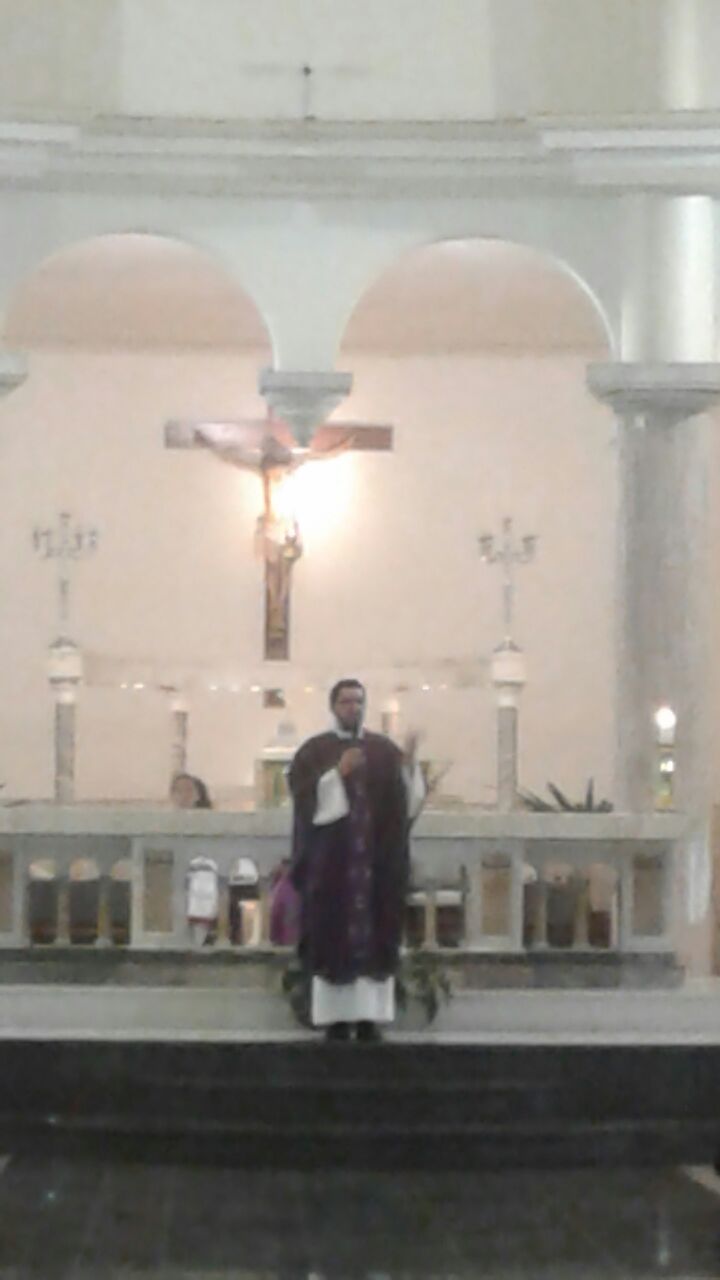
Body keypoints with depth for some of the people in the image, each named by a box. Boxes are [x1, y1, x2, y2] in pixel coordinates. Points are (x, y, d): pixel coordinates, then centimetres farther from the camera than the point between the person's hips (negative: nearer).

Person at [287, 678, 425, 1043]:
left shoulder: (385, 750, 11)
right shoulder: (313, 751, 3)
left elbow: (407, 800, 1)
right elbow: (304, 798, -10)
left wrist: (408, 765, -16)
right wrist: (338, 773, -21)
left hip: (377, 860, 3)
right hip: (331, 862, -3)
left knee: (374, 937, 0)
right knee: (333, 936, -6)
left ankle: (368, 1018, 2)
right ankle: (336, 1019, -4)